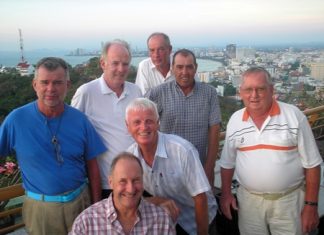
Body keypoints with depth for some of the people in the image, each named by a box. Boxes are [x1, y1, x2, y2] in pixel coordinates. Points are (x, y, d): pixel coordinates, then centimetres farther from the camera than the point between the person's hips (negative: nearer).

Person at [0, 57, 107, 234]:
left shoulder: (80, 120, -6)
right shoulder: (16, 119, -11)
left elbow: (92, 166, -1)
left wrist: (97, 206, 1)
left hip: (79, 201, 1)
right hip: (39, 206, -1)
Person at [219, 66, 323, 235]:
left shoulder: (294, 116, -9)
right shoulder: (235, 120, 0)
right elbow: (227, 162, 9)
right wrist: (226, 194, 6)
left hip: (289, 200, -2)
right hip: (248, 200, 3)